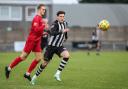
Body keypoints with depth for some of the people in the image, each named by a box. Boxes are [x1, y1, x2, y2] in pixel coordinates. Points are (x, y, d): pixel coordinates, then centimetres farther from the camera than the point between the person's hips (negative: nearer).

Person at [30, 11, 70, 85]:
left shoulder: (65, 23, 3)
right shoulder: (55, 24, -18)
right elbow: (52, 33, -38)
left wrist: (66, 37, 28)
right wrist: (62, 31, -46)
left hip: (59, 46, 5)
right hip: (51, 46, -5)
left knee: (67, 55, -25)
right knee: (45, 63, 3)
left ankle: (58, 74, -19)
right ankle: (35, 76, 26)